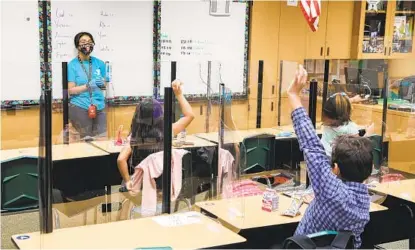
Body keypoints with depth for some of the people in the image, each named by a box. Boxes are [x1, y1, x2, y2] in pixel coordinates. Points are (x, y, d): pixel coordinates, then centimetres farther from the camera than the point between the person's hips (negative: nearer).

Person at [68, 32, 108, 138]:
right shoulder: (72, 65, -4)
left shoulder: (99, 63, 7)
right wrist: (88, 86, -19)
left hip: (99, 108, 4)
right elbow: (71, 90, -7)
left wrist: (102, 84, -7)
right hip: (80, 108, -4)